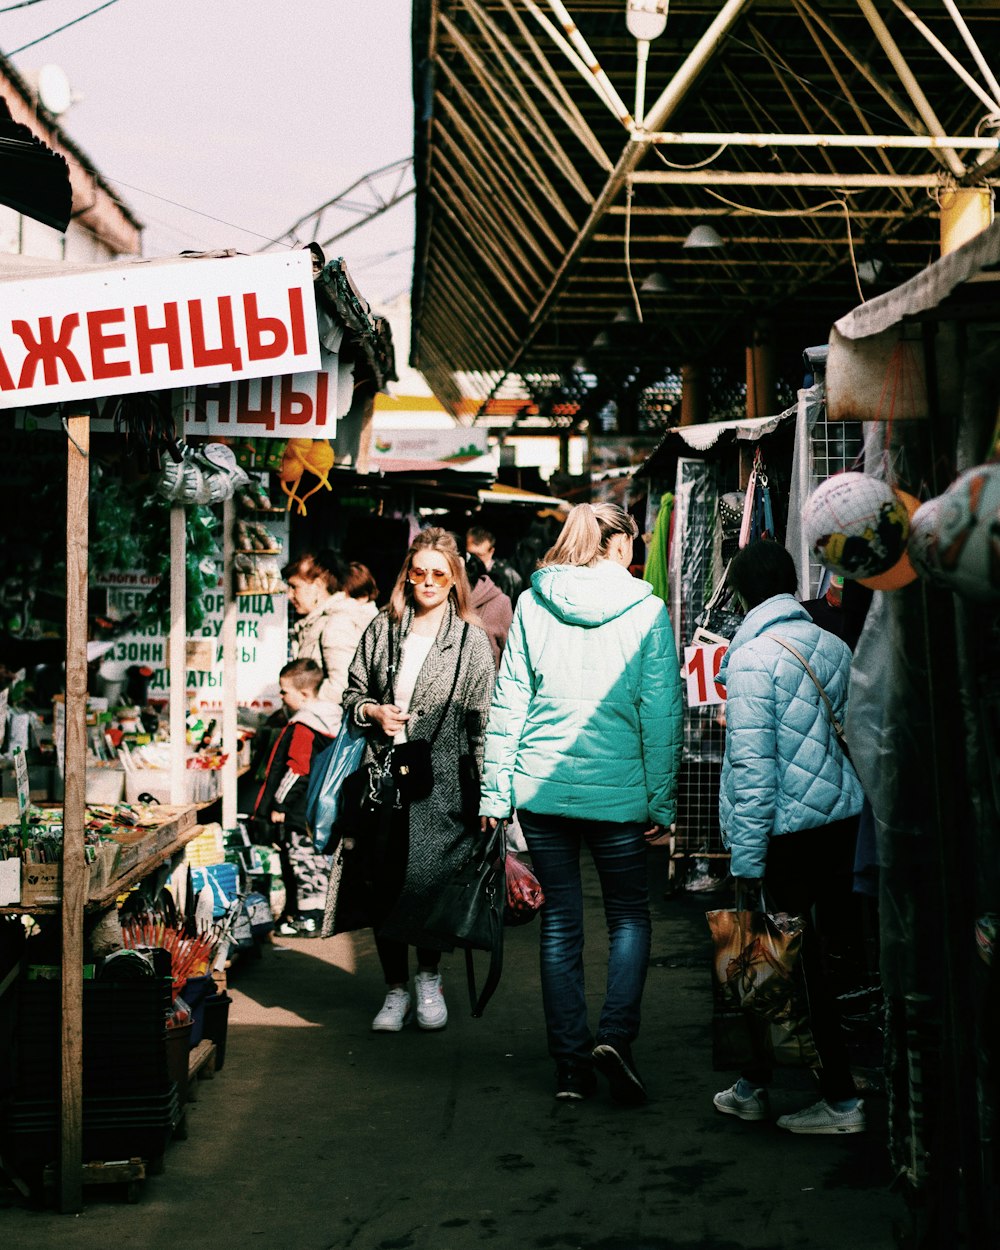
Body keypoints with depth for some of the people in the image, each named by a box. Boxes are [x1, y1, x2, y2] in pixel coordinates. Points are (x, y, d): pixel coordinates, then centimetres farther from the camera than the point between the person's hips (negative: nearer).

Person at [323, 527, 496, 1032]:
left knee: (431, 881, -4)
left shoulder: (471, 640, -1)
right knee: (384, 882, 4)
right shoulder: (383, 629, 9)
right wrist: (373, 711, -4)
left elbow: (482, 720, -3)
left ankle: (429, 979, 23)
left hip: (441, 782, -3)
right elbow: (353, 691, 18)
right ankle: (396, 988, 20)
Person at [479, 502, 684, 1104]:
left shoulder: (532, 603, 3)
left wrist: (495, 789, 7)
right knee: (629, 914, 14)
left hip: (542, 784, 2)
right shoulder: (646, 610, -2)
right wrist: (661, 800, 1)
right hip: (617, 787, -2)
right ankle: (616, 1034, -6)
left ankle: (571, 1063, 13)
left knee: (561, 920, 10)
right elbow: (661, 711, -3)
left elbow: (509, 700, 3)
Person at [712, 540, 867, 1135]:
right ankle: (755, 1083, 21)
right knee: (789, 955, 14)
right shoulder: (833, 647, 8)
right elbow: (853, 738, 13)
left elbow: (753, 766, -17)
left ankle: (842, 1100, 10)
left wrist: (747, 858, -12)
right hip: (841, 818, 7)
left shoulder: (752, 657, -13)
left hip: (787, 829, -7)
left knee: (797, 959, 4)